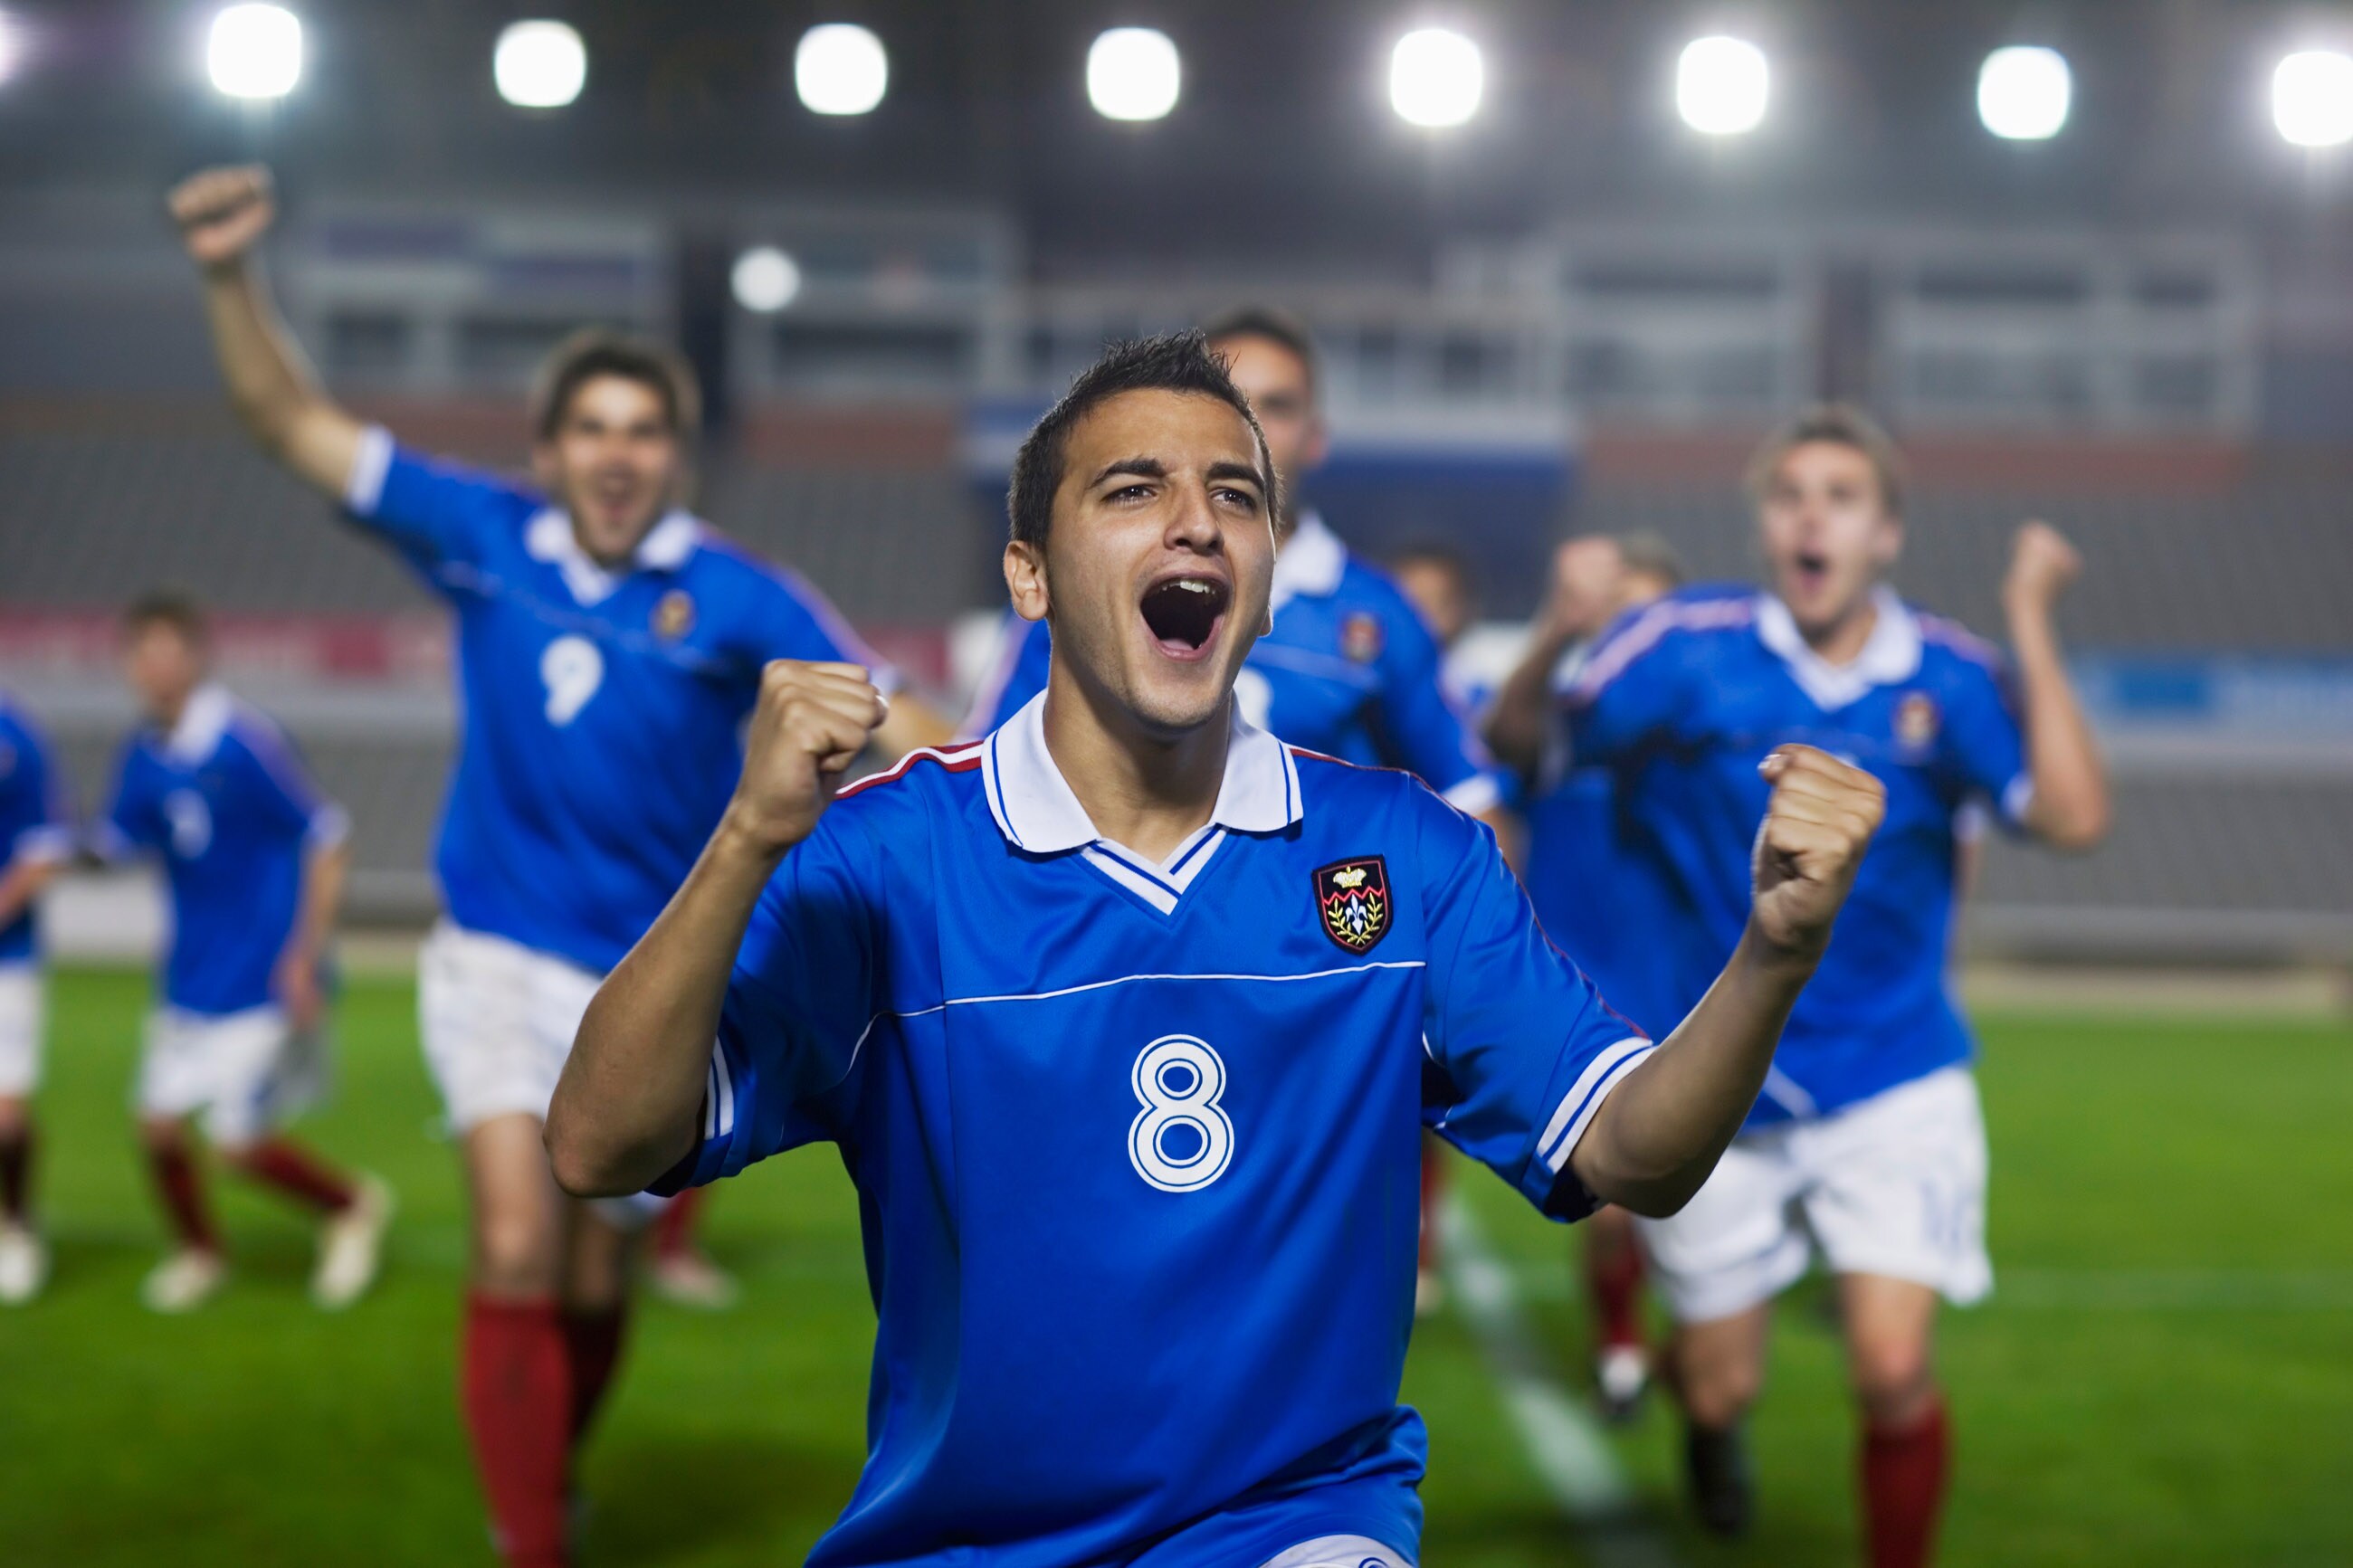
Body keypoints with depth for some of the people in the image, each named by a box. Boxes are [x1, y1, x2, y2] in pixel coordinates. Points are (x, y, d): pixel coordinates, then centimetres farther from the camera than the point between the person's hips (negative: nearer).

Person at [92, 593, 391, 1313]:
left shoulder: (245, 741, -17)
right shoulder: (143, 755, 3)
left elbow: (327, 841, -14)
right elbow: (113, 846, 13)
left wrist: (305, 955, -17)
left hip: (263, 978, -6)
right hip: (189, 978, 6)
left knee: (240, 1142, -5)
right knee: (160, 1125, 7)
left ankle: (353, 1204, 22)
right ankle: (197, 1252, 34)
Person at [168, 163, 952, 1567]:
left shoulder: (734, 596, -9)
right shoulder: (486, 538, -3)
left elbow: (889, 720, -11)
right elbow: (295, 422, -1)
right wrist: (234, 278, -14)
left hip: (657, 976, 0)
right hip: (501, 954, 0)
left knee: (596, 1278, 10)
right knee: (516, 1244, -19)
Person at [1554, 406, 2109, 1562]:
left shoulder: (1948, 677, -7)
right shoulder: (1689, 647, -11)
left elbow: (2073, 818, -21)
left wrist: (2030, 622, -22)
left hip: (1892, 1084, 0)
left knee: (1893, 1370, -13)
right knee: (1722, 1383, 11)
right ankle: (1704, 1409, 51)